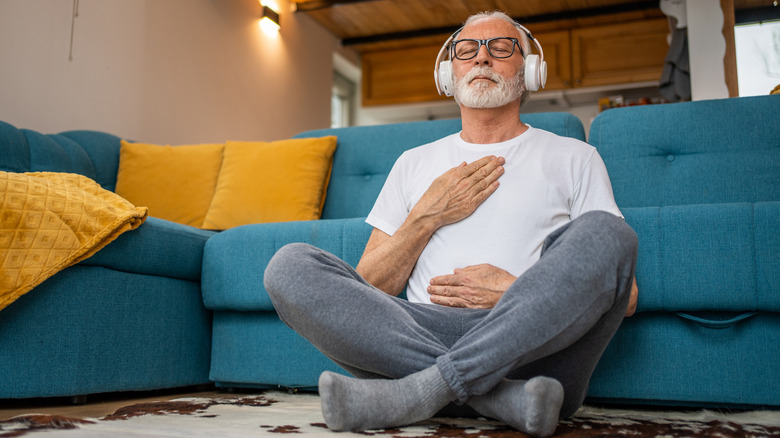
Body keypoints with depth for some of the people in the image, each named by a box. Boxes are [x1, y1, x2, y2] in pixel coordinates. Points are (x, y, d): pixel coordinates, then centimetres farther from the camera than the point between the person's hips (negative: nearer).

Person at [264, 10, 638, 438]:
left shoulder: (573, 158, 16)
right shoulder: (414, 163, 22)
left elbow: (624, 294, 8)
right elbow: (367, 289, 15)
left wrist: (519, 294, -6)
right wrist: (426, 217, 1)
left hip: (536, 346, -1)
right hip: (425, 333, 2)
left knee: (602, 231, -27)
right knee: (291, 265, -18)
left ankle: (422, 390, -28)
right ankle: (502, 395, -26)